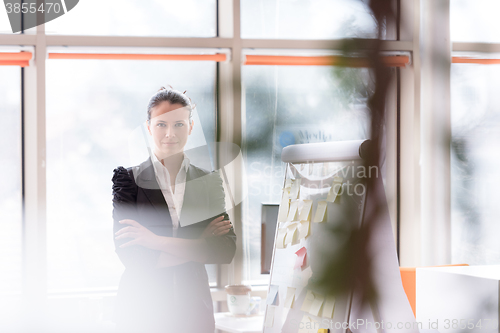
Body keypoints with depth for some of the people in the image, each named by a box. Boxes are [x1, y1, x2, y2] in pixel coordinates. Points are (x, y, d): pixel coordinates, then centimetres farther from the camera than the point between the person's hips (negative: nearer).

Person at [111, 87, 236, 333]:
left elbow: (227, 250, -9)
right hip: (141, 309, -2)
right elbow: (128, 253, -14)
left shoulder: (209, 182, 4)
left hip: (193, 305, 2)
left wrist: (157, 240, -16)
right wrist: (199, 244, -12)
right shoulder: (128, 179, -3)